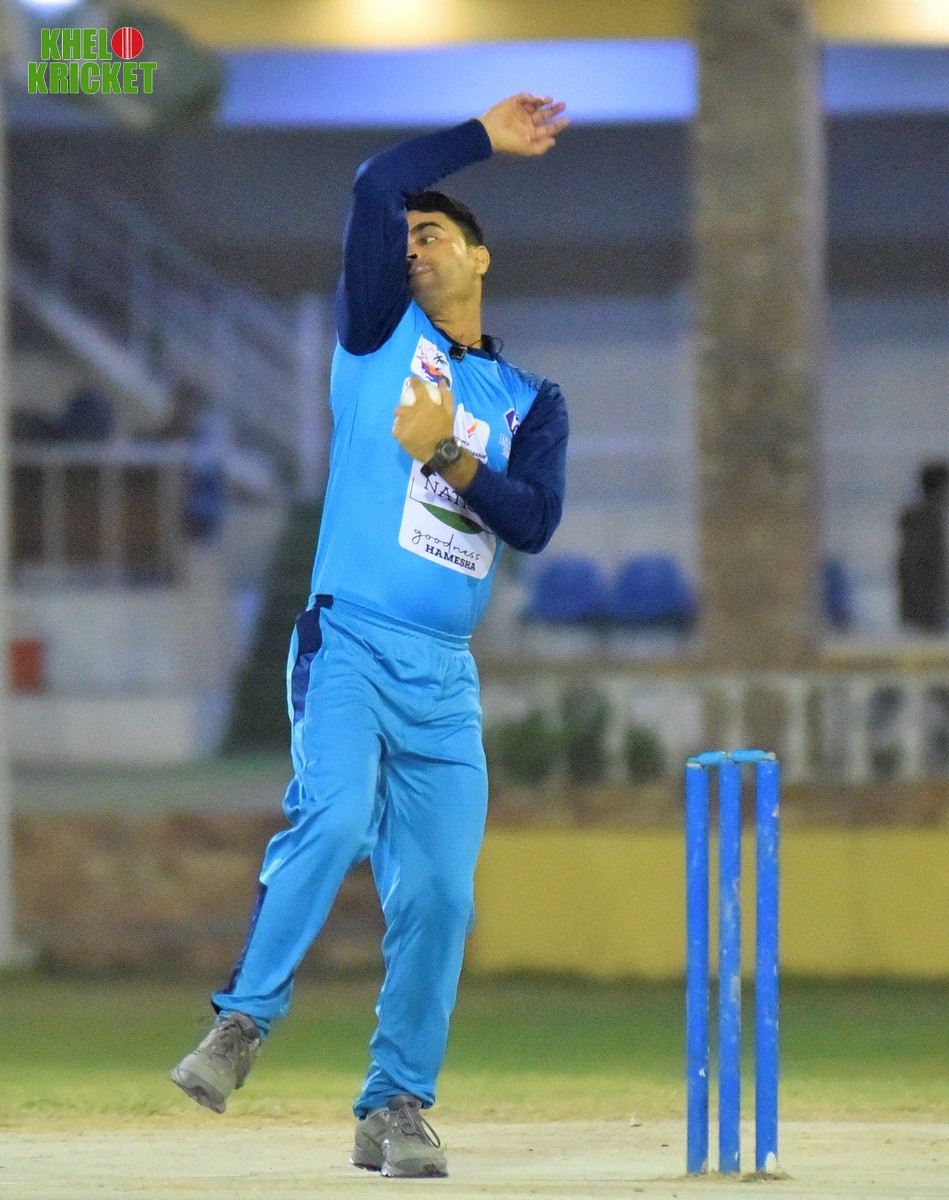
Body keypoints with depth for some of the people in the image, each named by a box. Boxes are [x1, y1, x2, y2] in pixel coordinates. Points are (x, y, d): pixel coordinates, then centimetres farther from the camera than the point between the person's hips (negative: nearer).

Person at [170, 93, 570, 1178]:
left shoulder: (528, 402, 18)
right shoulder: (382, 333, 12)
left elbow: (535, 522, 1)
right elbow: (377, 187, -2)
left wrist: (447, 457, -11)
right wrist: (485, 138, 9)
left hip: (445, 678, 3)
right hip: (349, 643, -3)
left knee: (438, 893, -4)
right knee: (334, 815, -28)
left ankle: (395, 1105, 5)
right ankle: (244, 1021, -21)